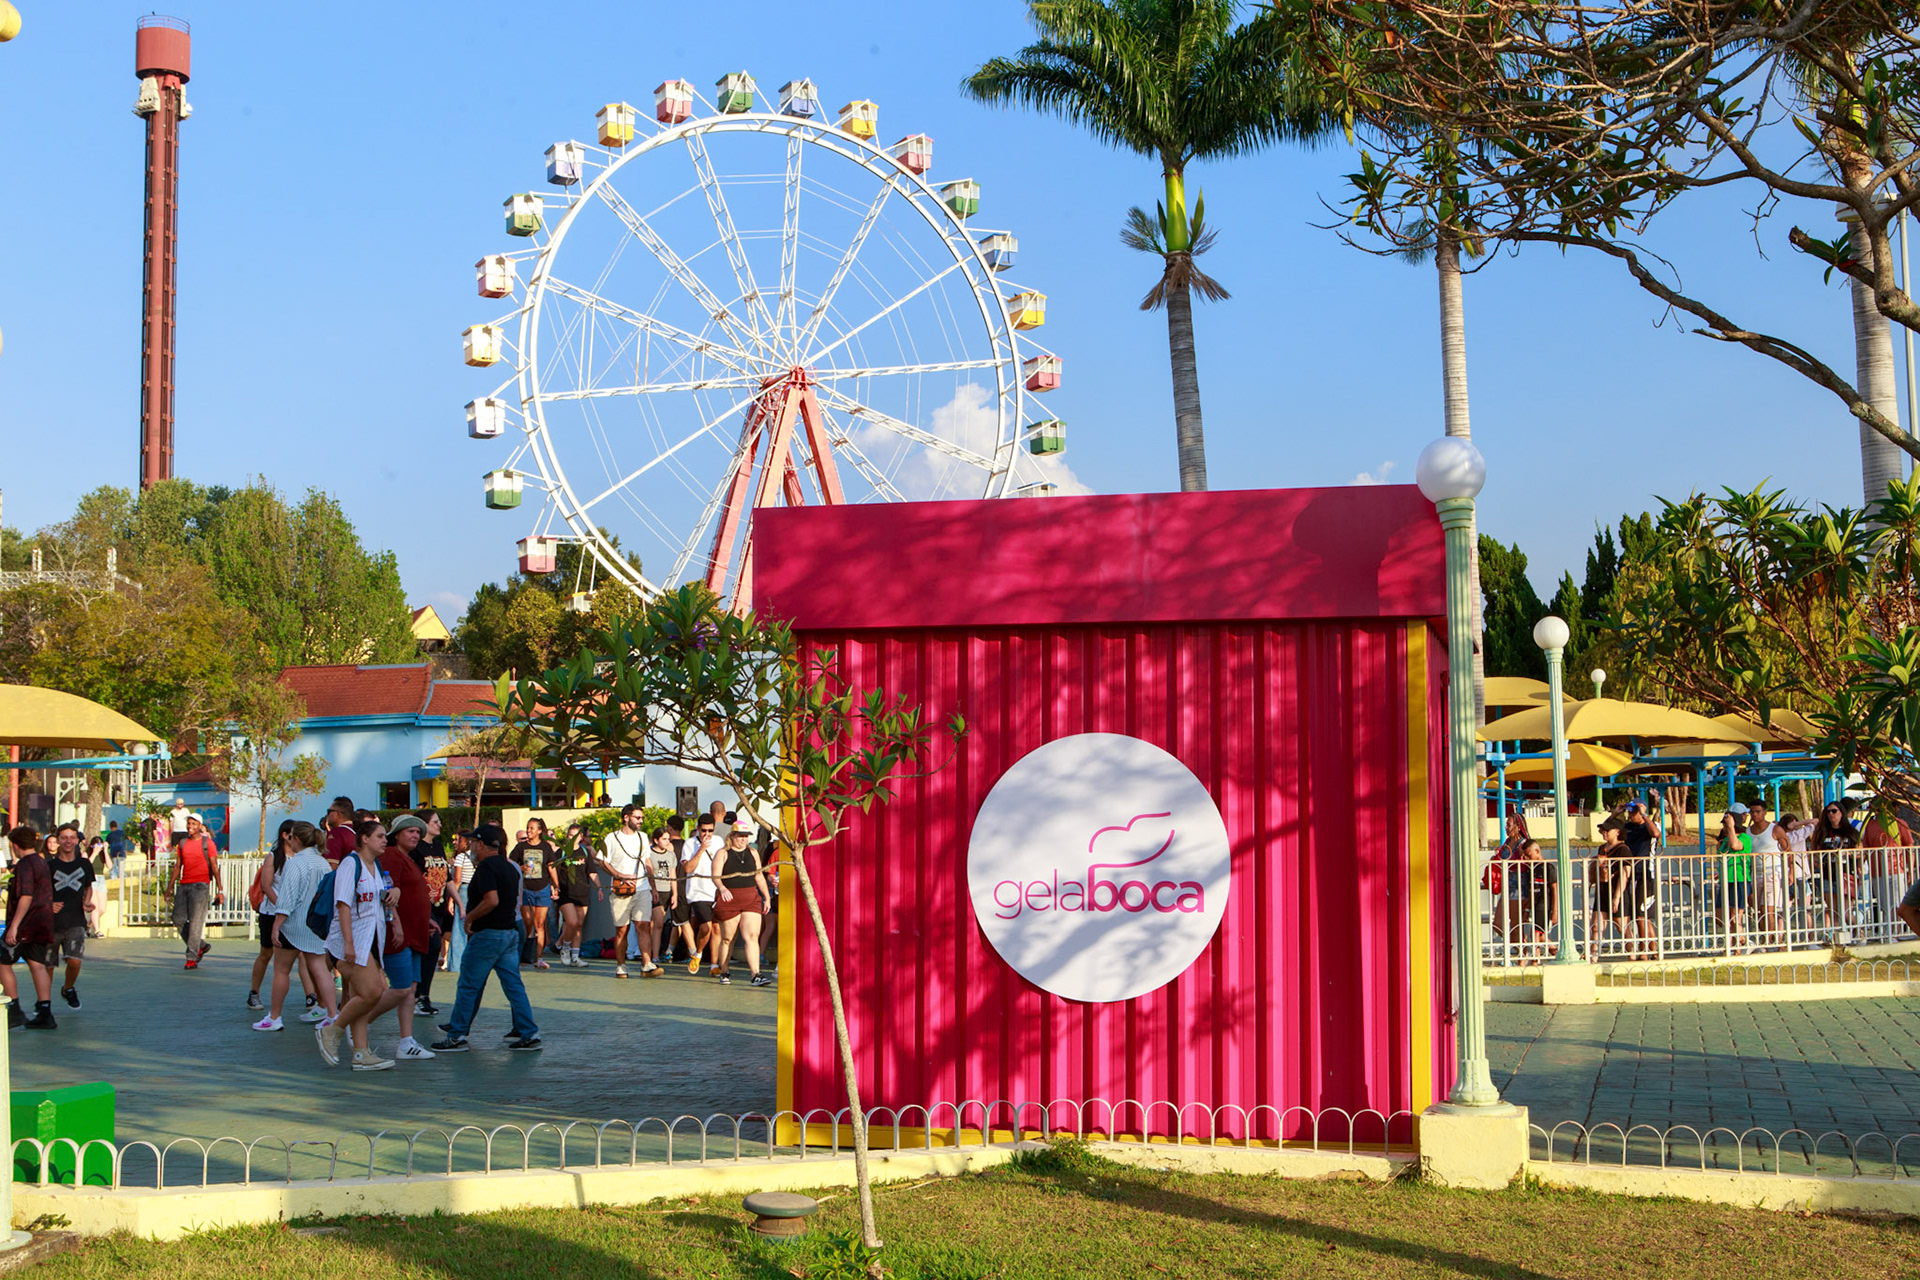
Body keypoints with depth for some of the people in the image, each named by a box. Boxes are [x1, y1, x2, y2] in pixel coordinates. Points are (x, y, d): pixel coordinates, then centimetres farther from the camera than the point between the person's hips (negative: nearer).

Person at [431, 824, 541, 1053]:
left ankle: (457, 1036, 6)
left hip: (488, 933, -8)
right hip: (512, 929, 8)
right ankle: (529, 1034, 4)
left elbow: (492, 900, -25)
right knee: (514, 985, 7)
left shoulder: (486, 866, -14)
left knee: (468, 986, 1)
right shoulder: (510, 867, 13)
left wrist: (469, 918, -13)